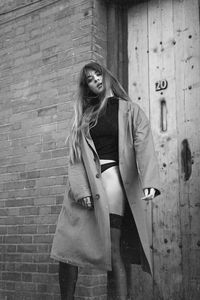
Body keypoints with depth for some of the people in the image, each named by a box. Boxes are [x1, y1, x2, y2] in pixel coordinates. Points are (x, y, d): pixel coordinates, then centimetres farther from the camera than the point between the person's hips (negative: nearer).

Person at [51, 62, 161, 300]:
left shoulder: (130, 111, 9)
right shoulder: (83, 116, 18)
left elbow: (144, 146, -6)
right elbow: (76, 156, 8)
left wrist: (149, 181, -23)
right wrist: (81, 189, -8)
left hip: (111, 176, -3)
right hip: (82, 182, 4)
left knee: (112, 248, -12)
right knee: (66, 246, -3)